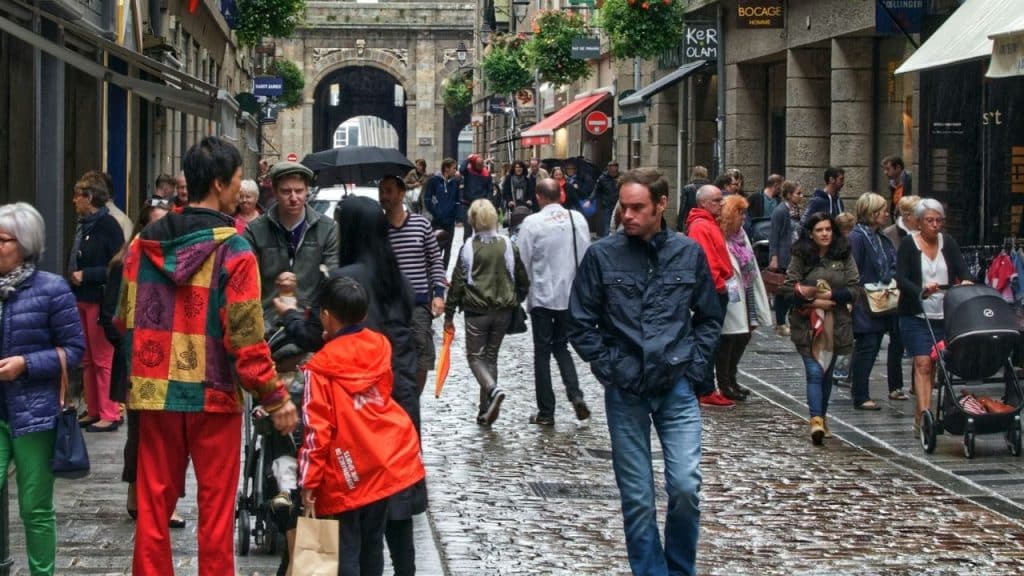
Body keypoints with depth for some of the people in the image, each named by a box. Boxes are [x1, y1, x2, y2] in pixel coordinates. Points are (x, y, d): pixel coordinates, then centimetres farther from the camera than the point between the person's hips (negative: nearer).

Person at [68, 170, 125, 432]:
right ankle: (94, 411, 21)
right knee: (87, 360, 13)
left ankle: (110, 414, 3)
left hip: (100, 300, -9)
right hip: (82, 299, 9)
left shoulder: (108, 226, -14)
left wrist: (86, 275, -19)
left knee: (103, 361, -3)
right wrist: (74, 277, 5)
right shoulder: (83, 225, 12)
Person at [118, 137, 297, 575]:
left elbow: (126, 320, 9)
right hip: (213, 393, -4)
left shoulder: (144, 243, 3)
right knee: (215, 507, 6)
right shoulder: (233, 250, -12)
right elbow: (246, 337, -15)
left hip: (155, 391, 4)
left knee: (153, 503, 10)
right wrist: (275, 397, -8)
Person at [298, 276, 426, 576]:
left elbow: (317, 429, -15)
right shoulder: (380, 346, 1)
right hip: (386, 463, 6)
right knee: (373, 542, 17)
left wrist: (309, 480, -8)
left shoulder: (320, 367, -13)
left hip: (346, 476, -5)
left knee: (345, 551, 0)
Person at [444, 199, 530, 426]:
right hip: (503, 311, 4)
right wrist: (514, 302, 23)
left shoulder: (469, 248, -10)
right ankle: (485, 411, 14)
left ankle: (493, 390, -21)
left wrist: (449, 315, -1)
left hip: (476, 311, -4)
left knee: (475, 356, 7)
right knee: (491, 356, 15)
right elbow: (523, 281, 7)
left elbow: (457, 283, -7)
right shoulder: (509, 246, 1)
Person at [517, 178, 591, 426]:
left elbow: (524, 261, -9)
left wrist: (525, 290, 8)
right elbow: (586, 256, 2)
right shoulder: (577, 219, -3)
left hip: (541, 296, -3)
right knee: (561, 346, 18)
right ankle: (575, 394, -3)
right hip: (570, 294, 3)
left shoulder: (532, 223, -13)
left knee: (542, 351, 6)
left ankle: (546, 411, 7)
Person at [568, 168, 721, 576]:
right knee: (637, 497, 4)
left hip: (678, 389, 0)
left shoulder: (689, 253, 1)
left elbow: (709, 318, 12)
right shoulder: (602, 255, -3)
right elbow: (581, 324, 3)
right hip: (625, 393, 0)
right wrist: (608, 368, -5)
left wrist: (695, 366, 2)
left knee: (685, 486, -8)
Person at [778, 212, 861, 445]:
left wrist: (829, 295, -13)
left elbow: (855, 288, 0)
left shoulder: (844, 256, 4)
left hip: (836, 324, 2)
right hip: (807, 324, -2)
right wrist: (814, 301, -15)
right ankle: (816, 420, -21)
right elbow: (788, 288, -3)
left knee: (827, 372, 13)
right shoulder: (800, 257, 0)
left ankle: (821, 417, 28)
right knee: (814, 372, -13)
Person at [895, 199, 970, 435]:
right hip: (916, 316, -4)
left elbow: (962, 271, 0)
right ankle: (924, 414, -22)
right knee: (922, 363, -14)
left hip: (944, 316, 4)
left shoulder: (948, 243, 8)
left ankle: (920, 416, 13)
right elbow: (901, 279, -13)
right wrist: (921, 291, -30)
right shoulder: (908, 244, -4)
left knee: (933, 364, 6)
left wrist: (966, 282, -23)